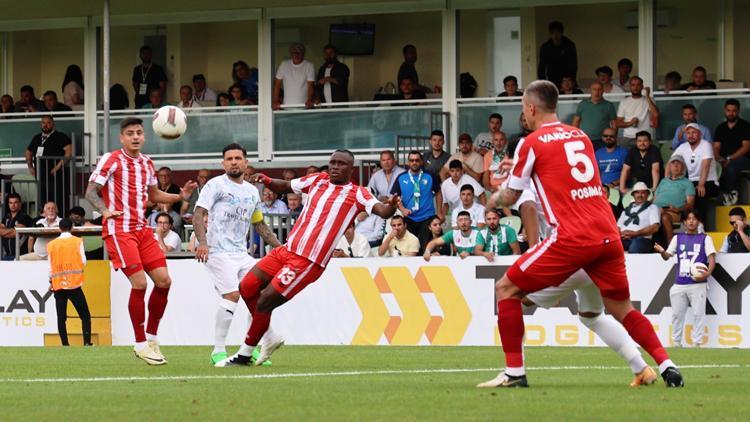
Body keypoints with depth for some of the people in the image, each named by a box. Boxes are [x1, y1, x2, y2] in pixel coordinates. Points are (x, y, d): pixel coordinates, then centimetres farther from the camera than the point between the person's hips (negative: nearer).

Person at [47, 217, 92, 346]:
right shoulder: (77, 241, 0)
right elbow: (83, 262, -3)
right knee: (85, 315, 3)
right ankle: (87, 342, -11)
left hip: (58, 285, 2)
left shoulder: (51, 244, 7)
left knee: (61, 317, 3)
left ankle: (65, 344, -5)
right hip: (74, 283, -2)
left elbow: (50, 266, 9)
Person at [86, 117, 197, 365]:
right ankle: (141, 344, -3)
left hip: (142, 229, 7)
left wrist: (180, 196, 11)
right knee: (139, 282, -14)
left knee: (163, 280, 0)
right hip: (119, 230, -7)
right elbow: (91, 191, -8)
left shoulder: (147, 163, 13)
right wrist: (105, 211, -27)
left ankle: (152, 337, 15)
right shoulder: (111, 160, -7)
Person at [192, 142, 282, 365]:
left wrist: (279, 246, 22)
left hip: (241, 253, 7)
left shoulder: (252, 191, 18)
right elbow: (199, 214, -13)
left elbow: (259, 224, 28)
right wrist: (202, 242, -27)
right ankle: (218, 351, -16)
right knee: (232, 294, -20)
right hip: (217, 252, -7)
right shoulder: (215, 185, -3)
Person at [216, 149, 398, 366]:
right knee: (247, 287, 5)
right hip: (287, 250, 7)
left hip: (309, 262, -7)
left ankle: (244, 355, 8)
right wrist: (268, 181, 3)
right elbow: (285, 186, 24)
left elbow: (380, 210, -16)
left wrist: (390, 207, -40)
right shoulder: (318, 180, 13)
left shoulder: (357, 194, -3)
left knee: (265, 302, -8)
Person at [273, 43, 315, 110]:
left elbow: (310, 86, -10)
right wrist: (275, 101, -2)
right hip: (287, 106, 2)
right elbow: (277, 84, 7)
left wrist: (309, 100, -27)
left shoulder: (309, 66, -2)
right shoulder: (284, 65, 5)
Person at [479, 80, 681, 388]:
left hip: (571, 238, -6)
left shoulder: (532, 143, 0)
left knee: (506, 290, 7)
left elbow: (510, 197, 7)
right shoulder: (581, 137, 18)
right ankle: (666, 365, 1)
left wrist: (494, 199, 31)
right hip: (608, 235, 6)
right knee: (622, 308, 19)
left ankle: (514, 372, 2)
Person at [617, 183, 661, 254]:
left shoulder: (652, 208, 18)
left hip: (641, 238, -4)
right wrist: (621, 233, -2)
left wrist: (635, 233, -9)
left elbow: (655, 227, 2)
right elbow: (618, 226, 25)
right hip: (623, 239, 4)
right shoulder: (627, 209, 31)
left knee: (634, 247, -42)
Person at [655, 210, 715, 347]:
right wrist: (662, 251, -14)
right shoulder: (678, 238, 15)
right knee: (677, 314, 6)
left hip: (698, 284, -3)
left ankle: (697, 343, -3)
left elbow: (712, 258, -2)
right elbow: (667, 256, 10)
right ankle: (676, 343, 14)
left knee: (698, 313, -6)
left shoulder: (705, 238, 7)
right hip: (679, 284, 3)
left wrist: (707, 273, -20)